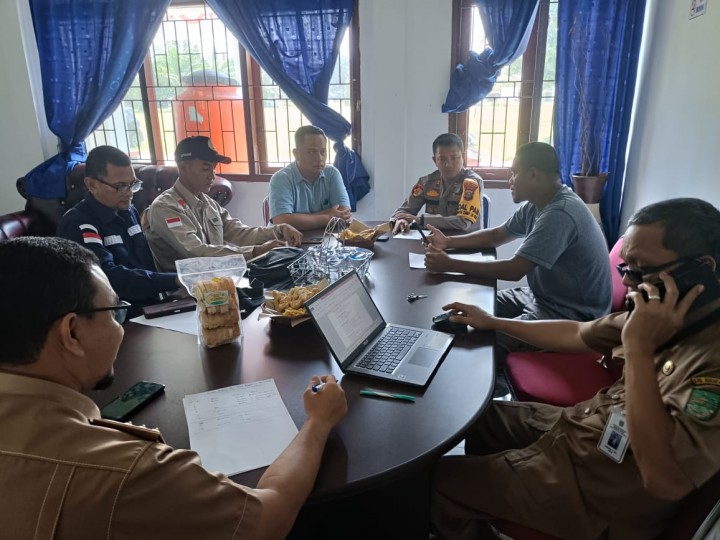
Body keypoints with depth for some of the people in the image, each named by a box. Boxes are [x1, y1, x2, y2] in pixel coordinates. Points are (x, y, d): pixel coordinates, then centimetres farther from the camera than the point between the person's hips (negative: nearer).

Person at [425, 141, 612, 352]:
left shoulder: (559, 214, -27)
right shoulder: (537, 205, 4)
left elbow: (514, 270, -29)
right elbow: (496, 235, 15)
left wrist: (450, 265, -25)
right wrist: (448, 242, 0)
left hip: (570, 315, -10)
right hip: (542, 297, 10)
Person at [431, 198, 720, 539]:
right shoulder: (660, 316, -4)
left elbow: (666, 481, -38)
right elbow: (576, 334, 11)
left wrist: (639, 348, -38)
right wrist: (491, 322, 14)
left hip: (601, 489, -8)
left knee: (439, 479, -1)